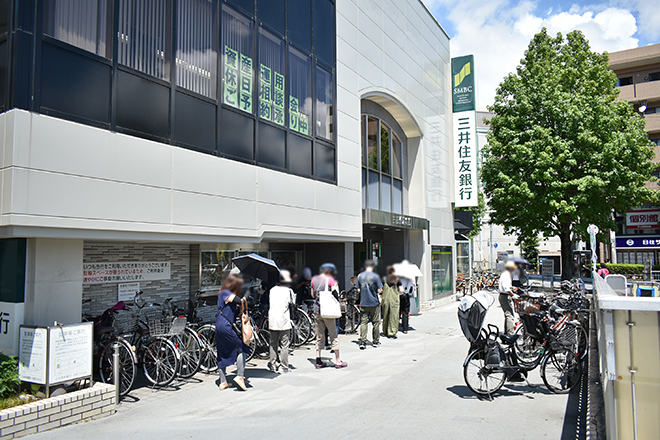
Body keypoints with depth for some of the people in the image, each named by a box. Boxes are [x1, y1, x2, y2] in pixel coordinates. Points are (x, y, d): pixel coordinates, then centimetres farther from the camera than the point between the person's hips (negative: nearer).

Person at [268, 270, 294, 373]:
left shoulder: (273, 290, 8)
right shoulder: (288, 290, -4)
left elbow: (270, 302, 14)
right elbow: (293, 302, 1)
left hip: (272, 320, 4)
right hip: (283, 320, -4)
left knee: (273, 343, 14)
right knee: (284, 344, 3)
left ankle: (273, 365, 18)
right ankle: (283, 367, 5)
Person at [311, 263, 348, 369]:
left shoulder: (314, 279, 9)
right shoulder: (330, 279, -8)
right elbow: (336, 295, -11)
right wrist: (335, 286, 5)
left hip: (317, 310, 5)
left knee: (319, 335, 12)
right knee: (333, 335, 4)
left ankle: (318, 361, 13)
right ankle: (338, 361, 10)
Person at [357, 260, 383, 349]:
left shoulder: (360, 276, 2)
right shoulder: (375, 276, -8)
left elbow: (358, 290, 5)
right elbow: (380, 290, -9)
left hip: (363, 303, 3)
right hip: (374, 303, -2)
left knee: (363, 322, 5)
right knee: (376, 322, 9)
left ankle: (362, 342, -2)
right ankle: (376, 342, 17)